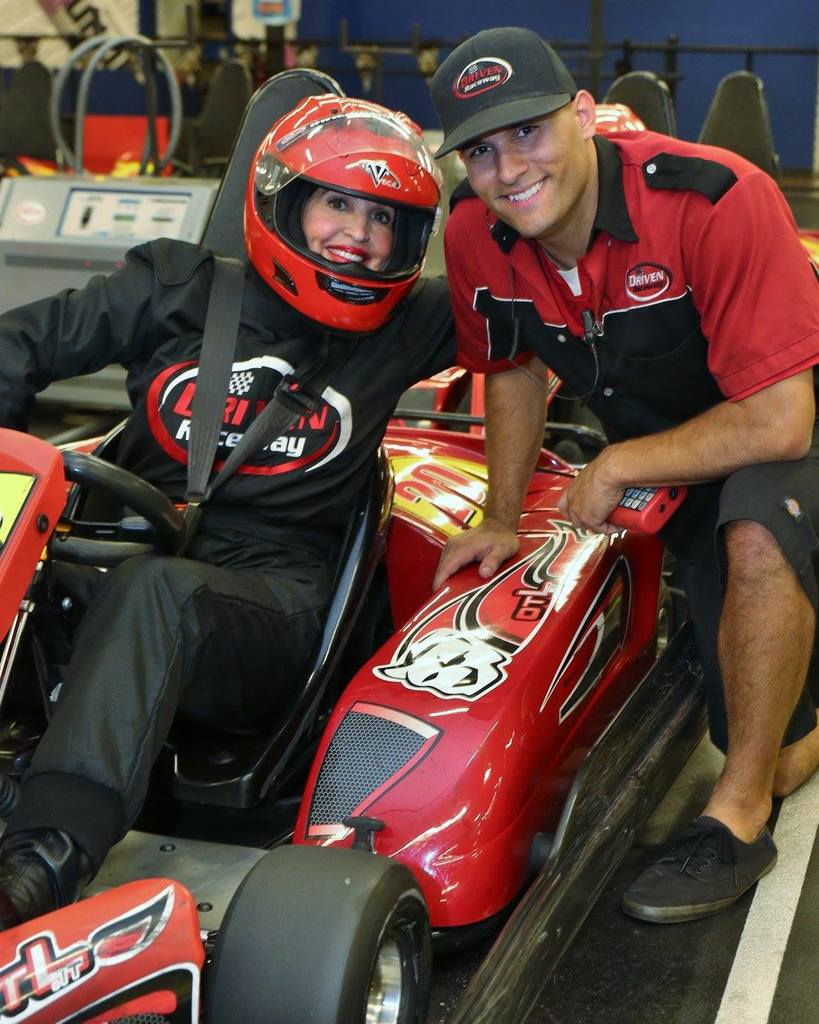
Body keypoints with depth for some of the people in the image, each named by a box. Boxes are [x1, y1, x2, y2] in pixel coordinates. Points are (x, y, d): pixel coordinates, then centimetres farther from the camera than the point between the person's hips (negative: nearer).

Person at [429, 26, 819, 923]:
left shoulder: (716, 201, -32)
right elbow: (513, 370, 7)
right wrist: (501, 519, 5)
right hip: (658, 454, 5)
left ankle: (738, 815, -22)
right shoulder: (476, 235, -14)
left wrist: (615, 468, -22)